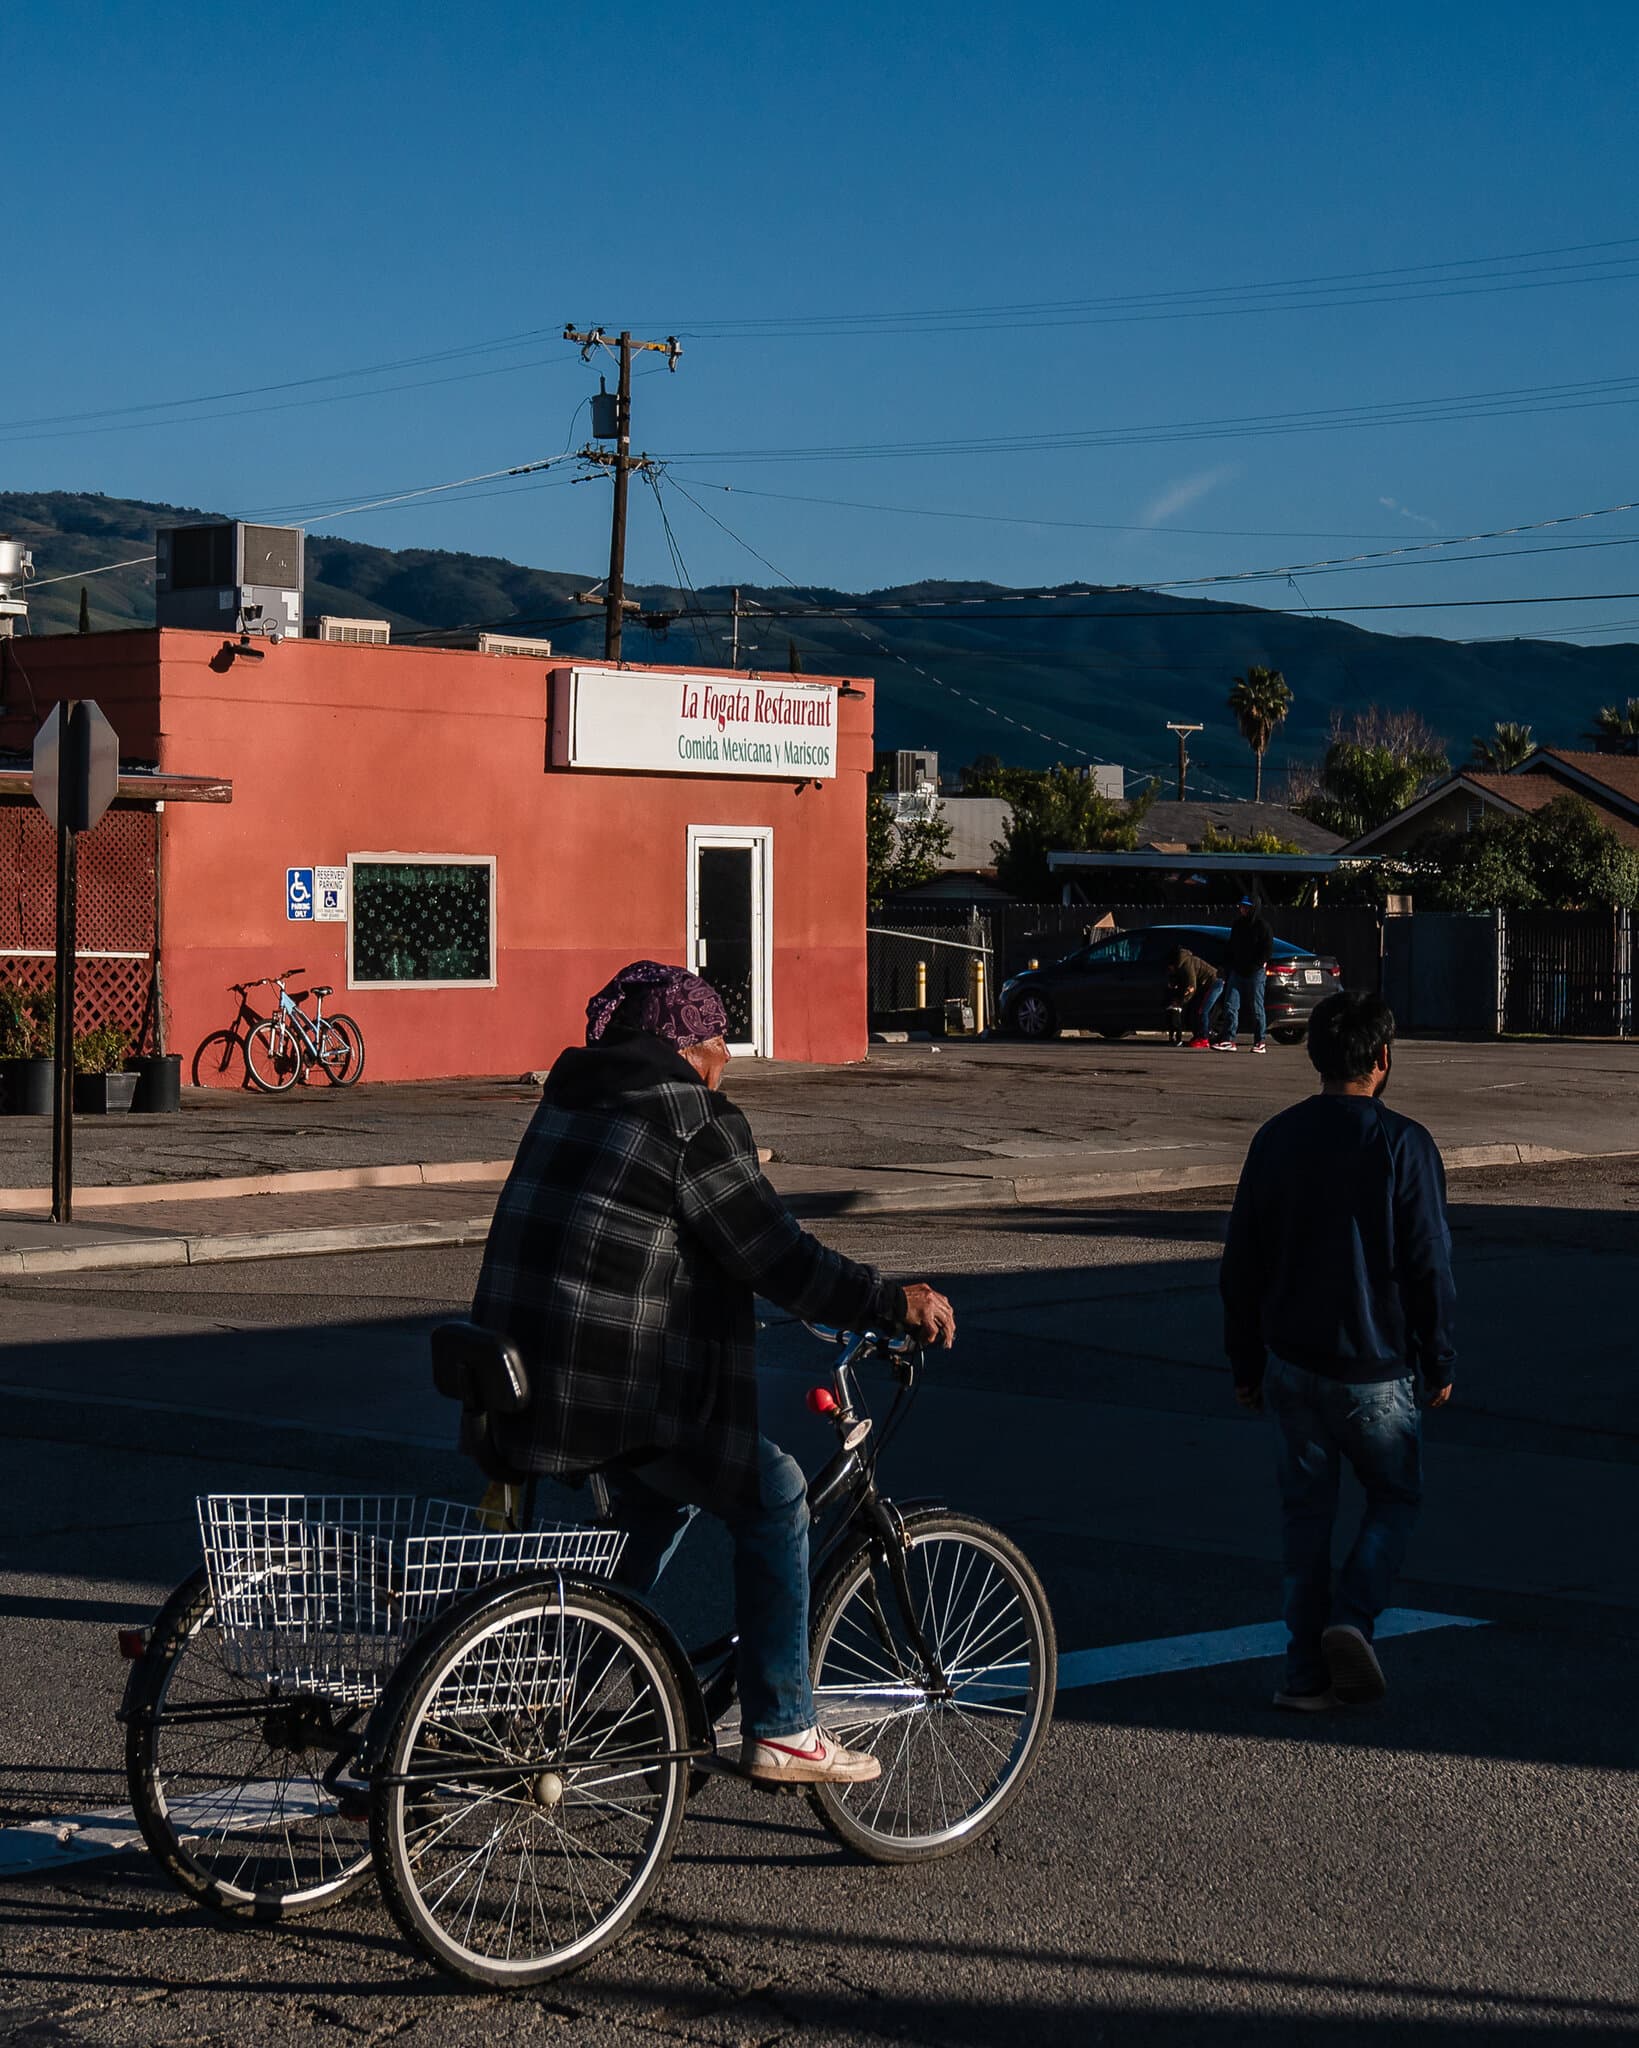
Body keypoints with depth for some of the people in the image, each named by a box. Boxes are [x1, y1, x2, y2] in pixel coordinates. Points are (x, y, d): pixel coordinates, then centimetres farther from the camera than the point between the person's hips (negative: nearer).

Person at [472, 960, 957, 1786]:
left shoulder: (573, 1097, 17)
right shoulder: (690, 1120, -10)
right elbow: (775, 1256, -12)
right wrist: (893, 1302, -6)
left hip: (522, 1369, 9)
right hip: (616, 1385, -9)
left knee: (662, 1499, 31)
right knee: (772, 1497, 6)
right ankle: (780, 1733, 8)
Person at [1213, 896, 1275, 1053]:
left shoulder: (1261, 925, -4)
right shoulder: (1237, 925, 16)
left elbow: (1268, 948, -7)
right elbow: (1230, 948, 21)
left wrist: (1257, 965, -13)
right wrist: (1227, 967, 11)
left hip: (1255, 973, -6)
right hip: (1237, 972, 6)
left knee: (1257, 1008, -1)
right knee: (1230, 1005, -3)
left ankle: (1261, 1042, 4)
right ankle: (1228, 1040, -3)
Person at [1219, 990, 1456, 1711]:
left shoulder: (1275, 1139, 2)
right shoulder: (1403, 1145, -11)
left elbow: (1240, 1264, 6)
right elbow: (1430, 1267, -9)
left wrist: (1246, 1362, 15)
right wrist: (1438, 1364, 3)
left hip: (1292, 1363, 3)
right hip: (1376, 1368, -3)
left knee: (1305, 1512, 10)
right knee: (1395, 1498, 15)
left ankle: (1307, 1672, 9)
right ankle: (1352, 1618, -6)